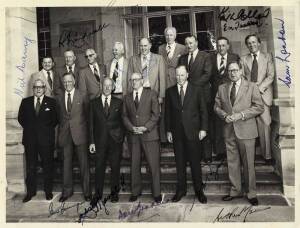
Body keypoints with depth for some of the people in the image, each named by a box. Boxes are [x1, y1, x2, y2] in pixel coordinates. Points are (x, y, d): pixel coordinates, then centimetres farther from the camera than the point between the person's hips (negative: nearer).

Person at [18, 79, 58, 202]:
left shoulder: (51, 102, 3)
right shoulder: (25, 102, 10)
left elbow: (55, 119, 2)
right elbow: (21, 118, 12)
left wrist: (47, 129, -3)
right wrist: (29, 128, 4)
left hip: (46, 139, -2)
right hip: (30, 139, 2)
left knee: (47, 166, 6)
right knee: (30, 167, 9)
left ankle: (48, 191, 19)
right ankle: (30, 191, 23)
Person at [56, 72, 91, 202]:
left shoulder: (82, 97, 2)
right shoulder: (59, 99, 11)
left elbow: (87, 116, 4)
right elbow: (59, 118, 12)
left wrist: (87, 133, 0)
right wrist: (59, 134, 8)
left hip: (79, 134, -3)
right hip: (65, 135, 3)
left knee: (83, 164, 3)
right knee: (66, 164, 10)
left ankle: (86, 191, 16)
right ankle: (67, 191, 25)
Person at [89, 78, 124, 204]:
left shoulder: (118, 102, 6)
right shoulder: (94, 103, 6)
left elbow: (122, 121, 6)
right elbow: (91, 123, 3)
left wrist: (122, 137, -1)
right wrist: (92, 141, -2)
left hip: (115, 140, 0)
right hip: (100, 140, 0)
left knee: (115, 167, 8)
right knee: (99, 168, 5)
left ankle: (114, 192, 26)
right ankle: (97, 194, 21)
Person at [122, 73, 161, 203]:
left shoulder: (151, 94, 4)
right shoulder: (127, 97, 15)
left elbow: (156, 114, -2)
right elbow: (124, 116, 10)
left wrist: (145, 127, -13)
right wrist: (132, 128, -7)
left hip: (149, 134, -3)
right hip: (133, 135, 3)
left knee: (154, 165, -1)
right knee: (134, 165, 9)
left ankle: (157, 193, 14)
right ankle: (136, 192, 24)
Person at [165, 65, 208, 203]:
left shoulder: (196, 91, 3)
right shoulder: (170, 92, 7)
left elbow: (203, 111, 4)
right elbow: (168, 113, 8)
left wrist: (203, 129, -3)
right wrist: (168, 130, 3)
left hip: (192, 131, -1)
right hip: (177, 133, 2)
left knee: (195, 161, 4)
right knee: (180, 162, 9)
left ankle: (198, 190, 20)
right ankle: (181, 189, 24)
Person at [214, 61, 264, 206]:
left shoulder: (251, 87, 2)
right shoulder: (222, 88, 12)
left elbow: (259, 107, -3)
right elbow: (217, 107, 13)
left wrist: (241, 115, -14)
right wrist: (224, 115, -7)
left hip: (246, 130, -3)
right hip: (229, 131, 3)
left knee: (248, 163, 3)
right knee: (232, 163, 10)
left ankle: (251, 193, 20)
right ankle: (235, 191, 25)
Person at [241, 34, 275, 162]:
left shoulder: (267, 57, 13)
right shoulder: (243, 59, 16)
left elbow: (271, 76, 3)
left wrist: (259, 87, -11)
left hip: (263, 93, -1)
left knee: (265, 123, -8)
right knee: (261, 123, -4)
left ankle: (266, 153, 1)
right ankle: (265, 152, 4)